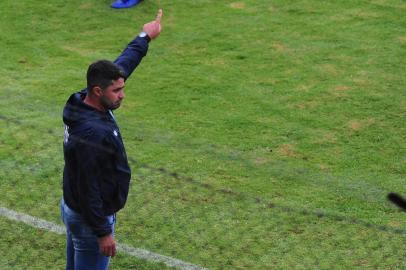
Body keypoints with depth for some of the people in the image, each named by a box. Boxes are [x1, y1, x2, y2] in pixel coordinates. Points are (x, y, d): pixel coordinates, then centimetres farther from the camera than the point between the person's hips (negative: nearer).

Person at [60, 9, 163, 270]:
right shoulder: (91, 134, -34)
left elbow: (122, 65, 11)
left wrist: (145, 37, 21)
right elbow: (87, 189, -29)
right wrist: (103, 233, -22)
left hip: (73, 208, 10)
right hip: (90, 219, -10)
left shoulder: (84, 102, -6)